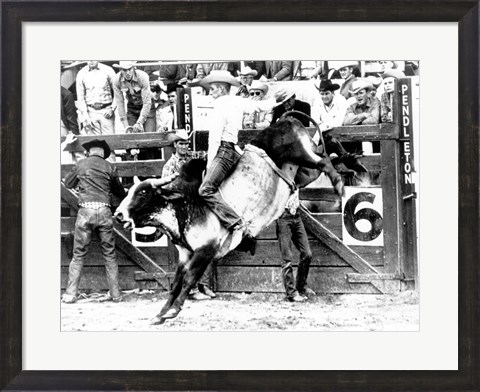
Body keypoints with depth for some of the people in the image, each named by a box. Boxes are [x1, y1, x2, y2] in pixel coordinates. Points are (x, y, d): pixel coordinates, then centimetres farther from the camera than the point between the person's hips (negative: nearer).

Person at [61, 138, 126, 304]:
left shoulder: (81, 164, 6)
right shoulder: (108, 167, 8)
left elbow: (68, 183, 21)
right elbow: (120, 192, 17)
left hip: (85, 211, -1)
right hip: (104, 211, 1)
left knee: (78, 255, 5)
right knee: (110, 255, 9)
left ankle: (71, 293, 3)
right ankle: (115, 293, 11)